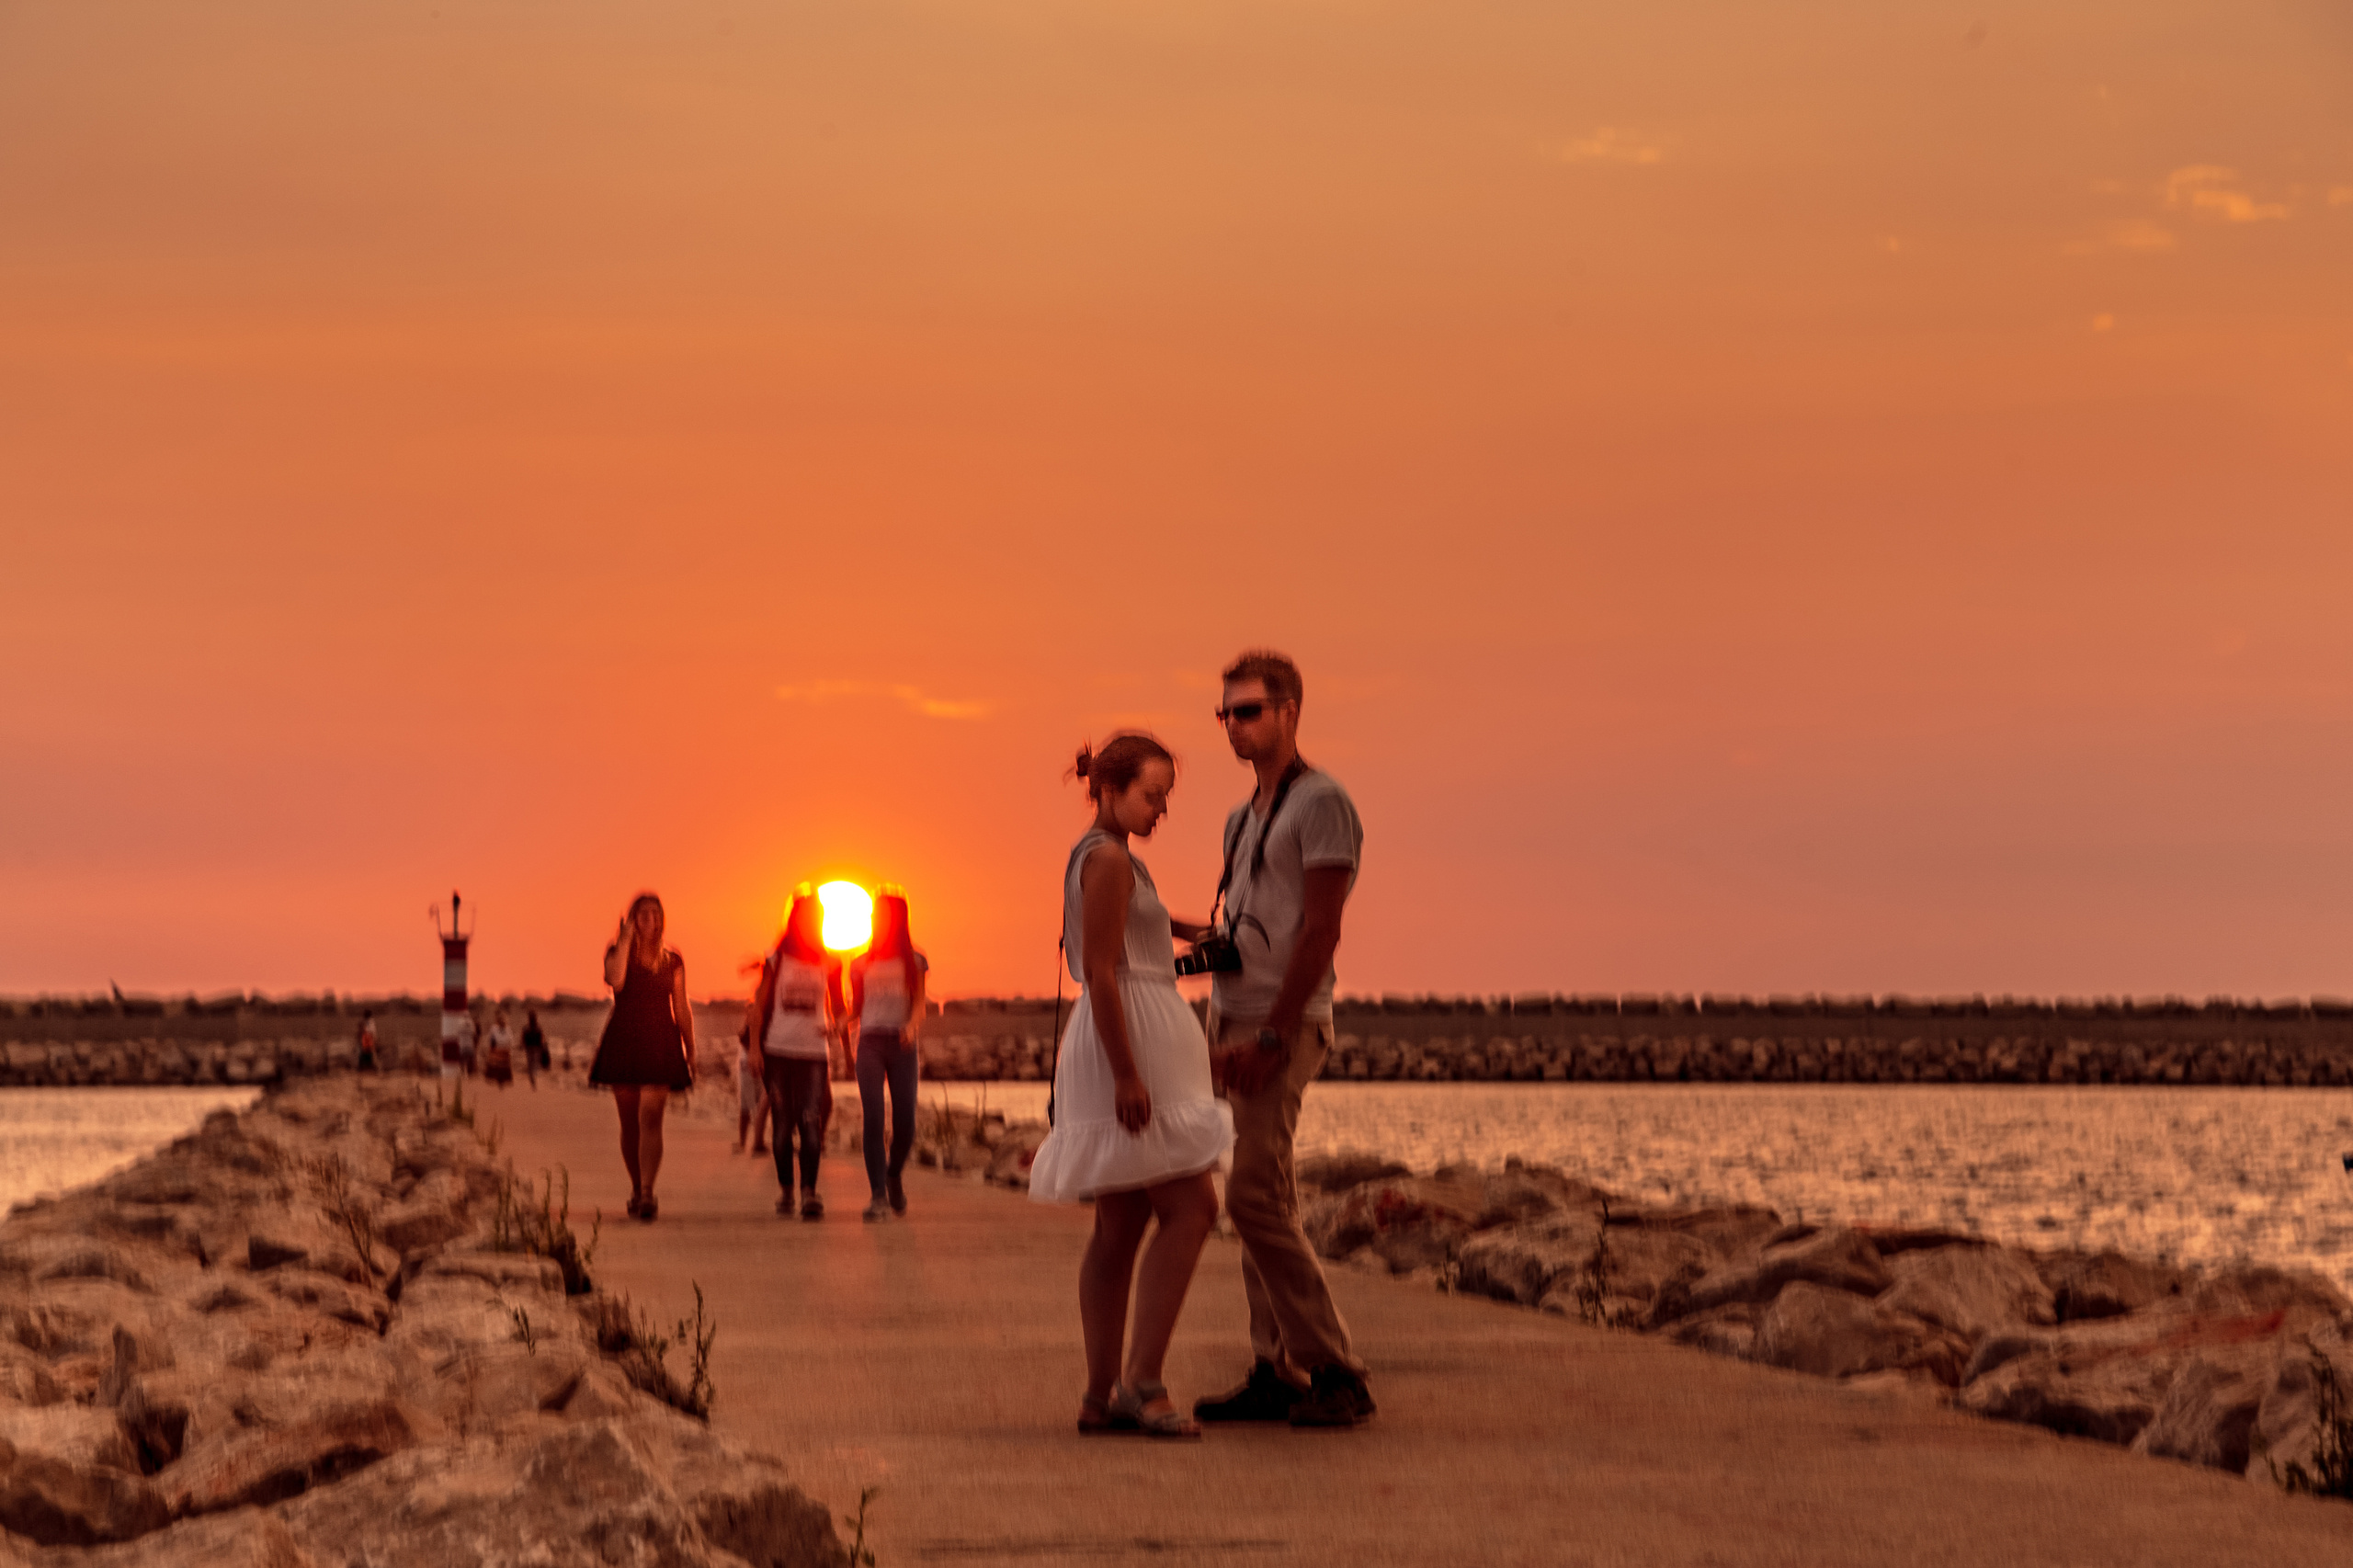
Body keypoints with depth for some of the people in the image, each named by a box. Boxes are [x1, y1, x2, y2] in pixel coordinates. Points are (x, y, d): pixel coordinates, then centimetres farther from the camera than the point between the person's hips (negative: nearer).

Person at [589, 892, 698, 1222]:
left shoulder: (672, 961, 10)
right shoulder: (617, 952, 5)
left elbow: (682, 1009, 13)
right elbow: (616, 980, -18)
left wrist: (690, 1053, 10)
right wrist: (626, 939, -11)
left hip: (660, 1046, 0)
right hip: (623, 1043, 0)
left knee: (651, 1117, -16)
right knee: (629, 1123, 6)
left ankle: (647, 1193, -23)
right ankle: (637, 1189, 22)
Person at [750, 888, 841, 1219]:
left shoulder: (830, 963, 9)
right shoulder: (775, 959, 6)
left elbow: (838, 1008, 16)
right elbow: (759, 1005, 6)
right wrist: (755, 1047, -2)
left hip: (815, 1051, 0)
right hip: (778, 1051, 0)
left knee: (811, 1120, -12)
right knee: (782, 1123, 3)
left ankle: (809, 1192, -16)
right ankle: (785, 1189, 12)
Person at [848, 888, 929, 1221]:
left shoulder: (914, 961, 13)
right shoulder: (861, 963, 17)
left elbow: (920, 1005, 3)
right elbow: (855, 1009, 17)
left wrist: (912, 1025, -19)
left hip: (902, 1044, 0)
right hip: (870, 1041, 0)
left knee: (905, 1121, -6)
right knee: (873, 1118, -14)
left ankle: (895, 1175, 26)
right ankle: (878, 1196, -16)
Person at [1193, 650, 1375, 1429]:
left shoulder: (1322, 802, -8)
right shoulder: (1244, 817, 20)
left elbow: (1319, 931, -15)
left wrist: (1270, 1036, -20)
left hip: (1282, 1021, -9)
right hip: (1235, 1019, 9)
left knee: (1256, 1195, -16)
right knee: (1261, 1198, 7)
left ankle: (1335, 1371, -13)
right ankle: (1277, 1372, 8)